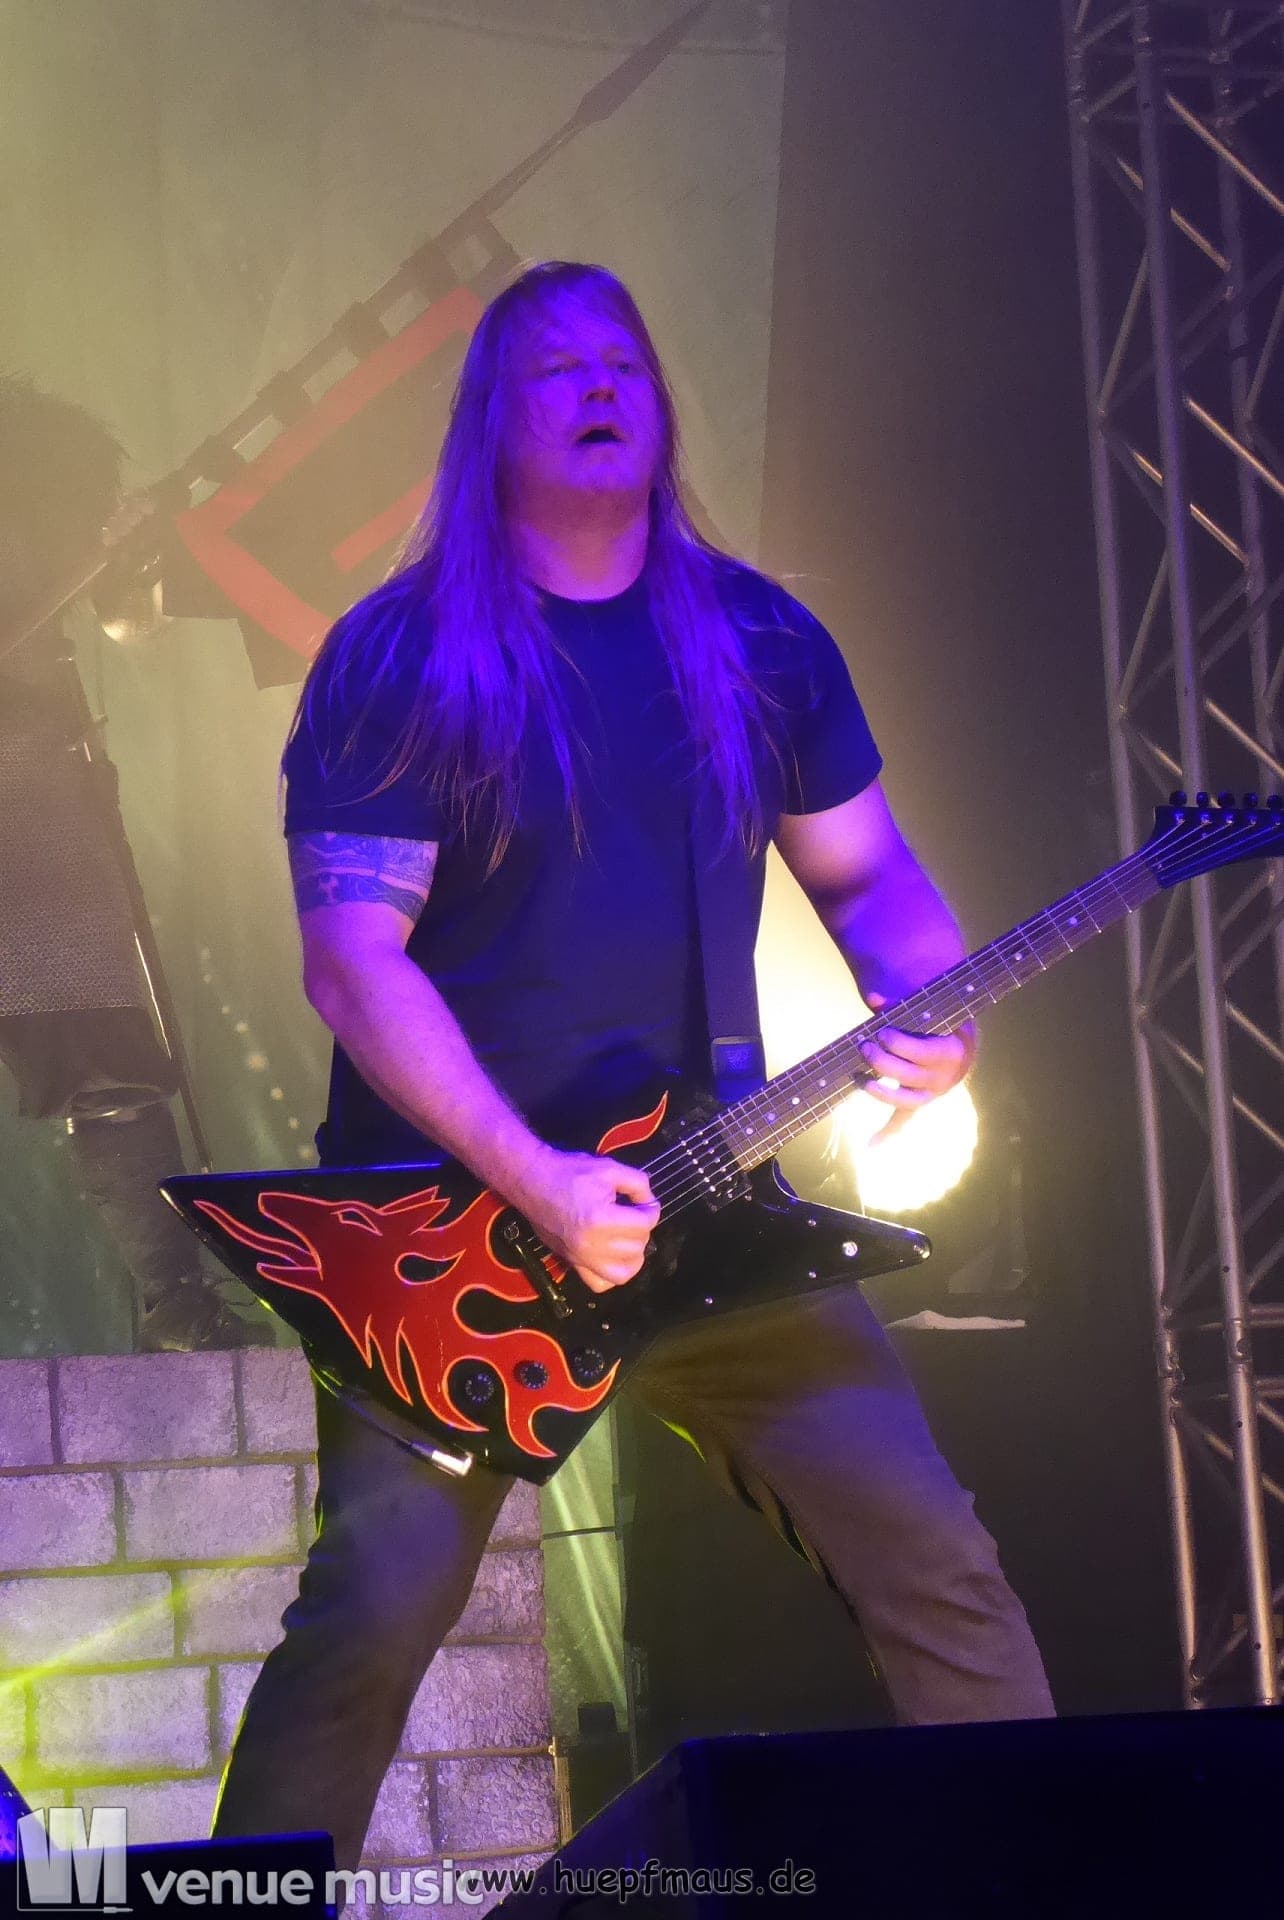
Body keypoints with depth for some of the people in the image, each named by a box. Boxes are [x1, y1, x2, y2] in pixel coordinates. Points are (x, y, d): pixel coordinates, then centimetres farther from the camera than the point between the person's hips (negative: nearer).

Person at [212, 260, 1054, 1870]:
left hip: (706, 1199, 4)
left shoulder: (761, 642, 9)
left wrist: (925, 1012, -7)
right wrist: (533, 1185, -21)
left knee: (935, 1565, 0)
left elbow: (866, 870, 16)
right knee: (372, 1615, -13)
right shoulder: (403, 660, -6)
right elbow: (354, 961, -13)